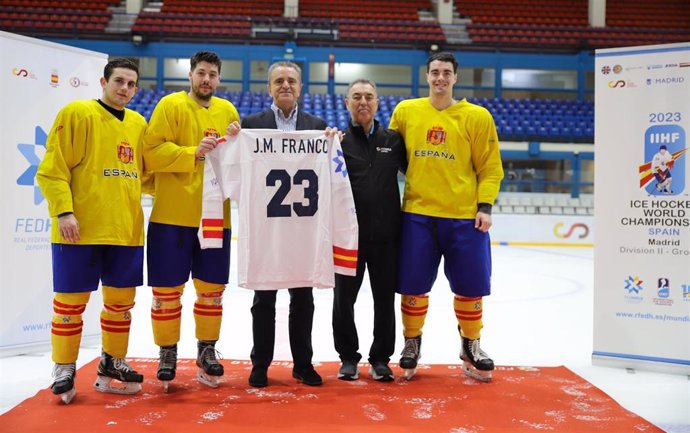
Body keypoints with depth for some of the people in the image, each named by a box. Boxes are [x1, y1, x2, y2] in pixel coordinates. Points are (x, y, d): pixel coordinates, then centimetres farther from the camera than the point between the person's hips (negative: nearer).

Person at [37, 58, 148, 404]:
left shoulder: (138, 123, 13)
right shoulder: (77, 113, -4)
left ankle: (112, 363, 26)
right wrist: (63, 211, -17)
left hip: (126, 229, 6)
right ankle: (64, 369, 18)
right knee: (71, 300, 3)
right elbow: (52, 168, -9)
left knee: (121, 299, 11)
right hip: (79, 228, -5)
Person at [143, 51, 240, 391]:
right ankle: (167, 352, 20)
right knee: (168, 288, 3)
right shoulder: (171, 105, -2)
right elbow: (152, 152, -11)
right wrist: (193, 152, -20)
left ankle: (206, 349, 26)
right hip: (172, 215, -4)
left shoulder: (228, 111, 13)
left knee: (212, 287, 10)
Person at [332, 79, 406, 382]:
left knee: (385, 300, 10)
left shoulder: (393, 140, 7)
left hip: (386, 234, 2)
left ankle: (381, 359, 25)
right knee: (344, 299, 8)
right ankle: (348, 357, 25)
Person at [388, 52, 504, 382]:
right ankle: (412, 343, 27)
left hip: (464, 216, 0)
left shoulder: (477, 116, 1)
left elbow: (490, 167, 2)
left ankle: (471, 346, 28)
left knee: (469, 286, 6)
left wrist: (485, 206, -7)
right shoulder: (405, 111, 6)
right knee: (413, 286, 5)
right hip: (417, 213, 1)